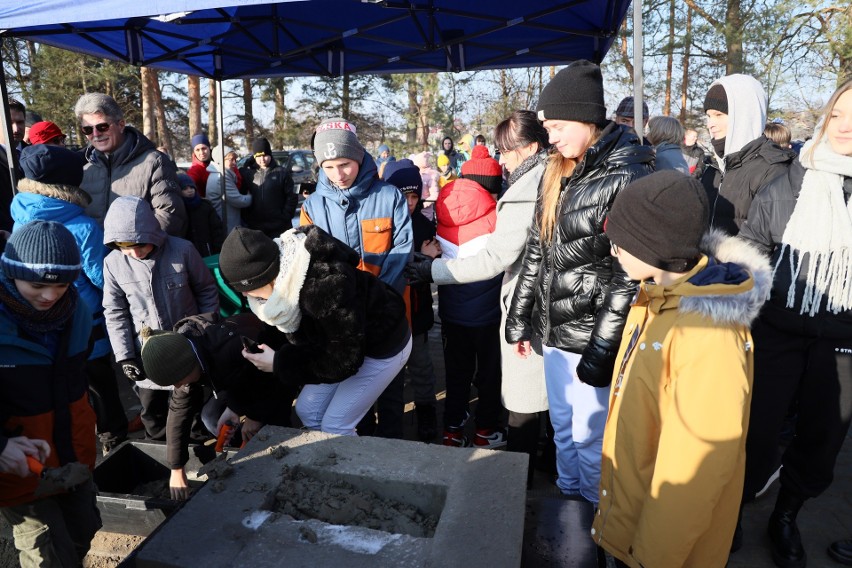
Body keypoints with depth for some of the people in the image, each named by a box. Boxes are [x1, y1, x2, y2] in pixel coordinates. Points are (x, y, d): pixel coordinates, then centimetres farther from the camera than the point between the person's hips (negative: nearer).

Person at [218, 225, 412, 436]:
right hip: (345, 341, 8)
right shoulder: (281, 284, -13)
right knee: (307, 411, 12)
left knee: (334, 426, -3)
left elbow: (344, 360, -28)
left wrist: (279, 364, -23)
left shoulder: (324, 285, -39)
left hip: (384, 346, -8)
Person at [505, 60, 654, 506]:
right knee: (562, 426, 20)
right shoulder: (558, 173, 10)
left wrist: (602, 351, -19)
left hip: (592, 334, -7)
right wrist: (520, 319, 14)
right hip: (554, 330, 7)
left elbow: (630, 273, -19)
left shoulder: (626, 178, -14)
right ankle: (567, 498, 41)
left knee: (590, 436, 7)